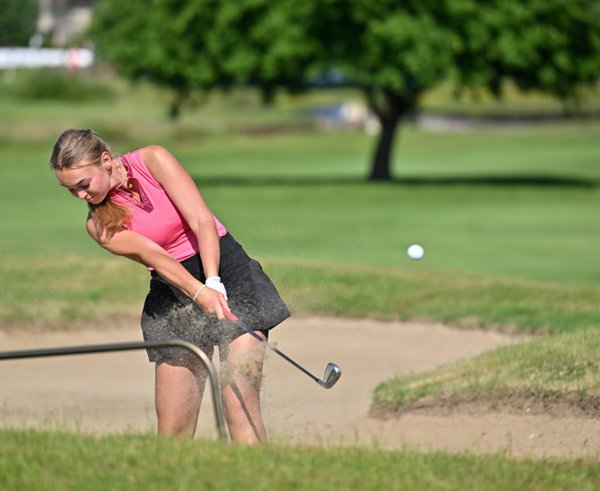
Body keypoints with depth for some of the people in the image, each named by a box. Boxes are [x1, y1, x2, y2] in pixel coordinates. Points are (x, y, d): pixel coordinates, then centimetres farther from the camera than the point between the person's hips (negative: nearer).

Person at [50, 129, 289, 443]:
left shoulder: (153, 161, -9)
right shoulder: (99, 225, -4)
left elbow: (203, 222, -15)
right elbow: (152, 256, -18)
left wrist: (213, 282, -28)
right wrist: (199, 293, -34)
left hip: (227, 273, -3)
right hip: (172, 296, 3)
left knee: (239, 403, -15)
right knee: (172, 430, -4)